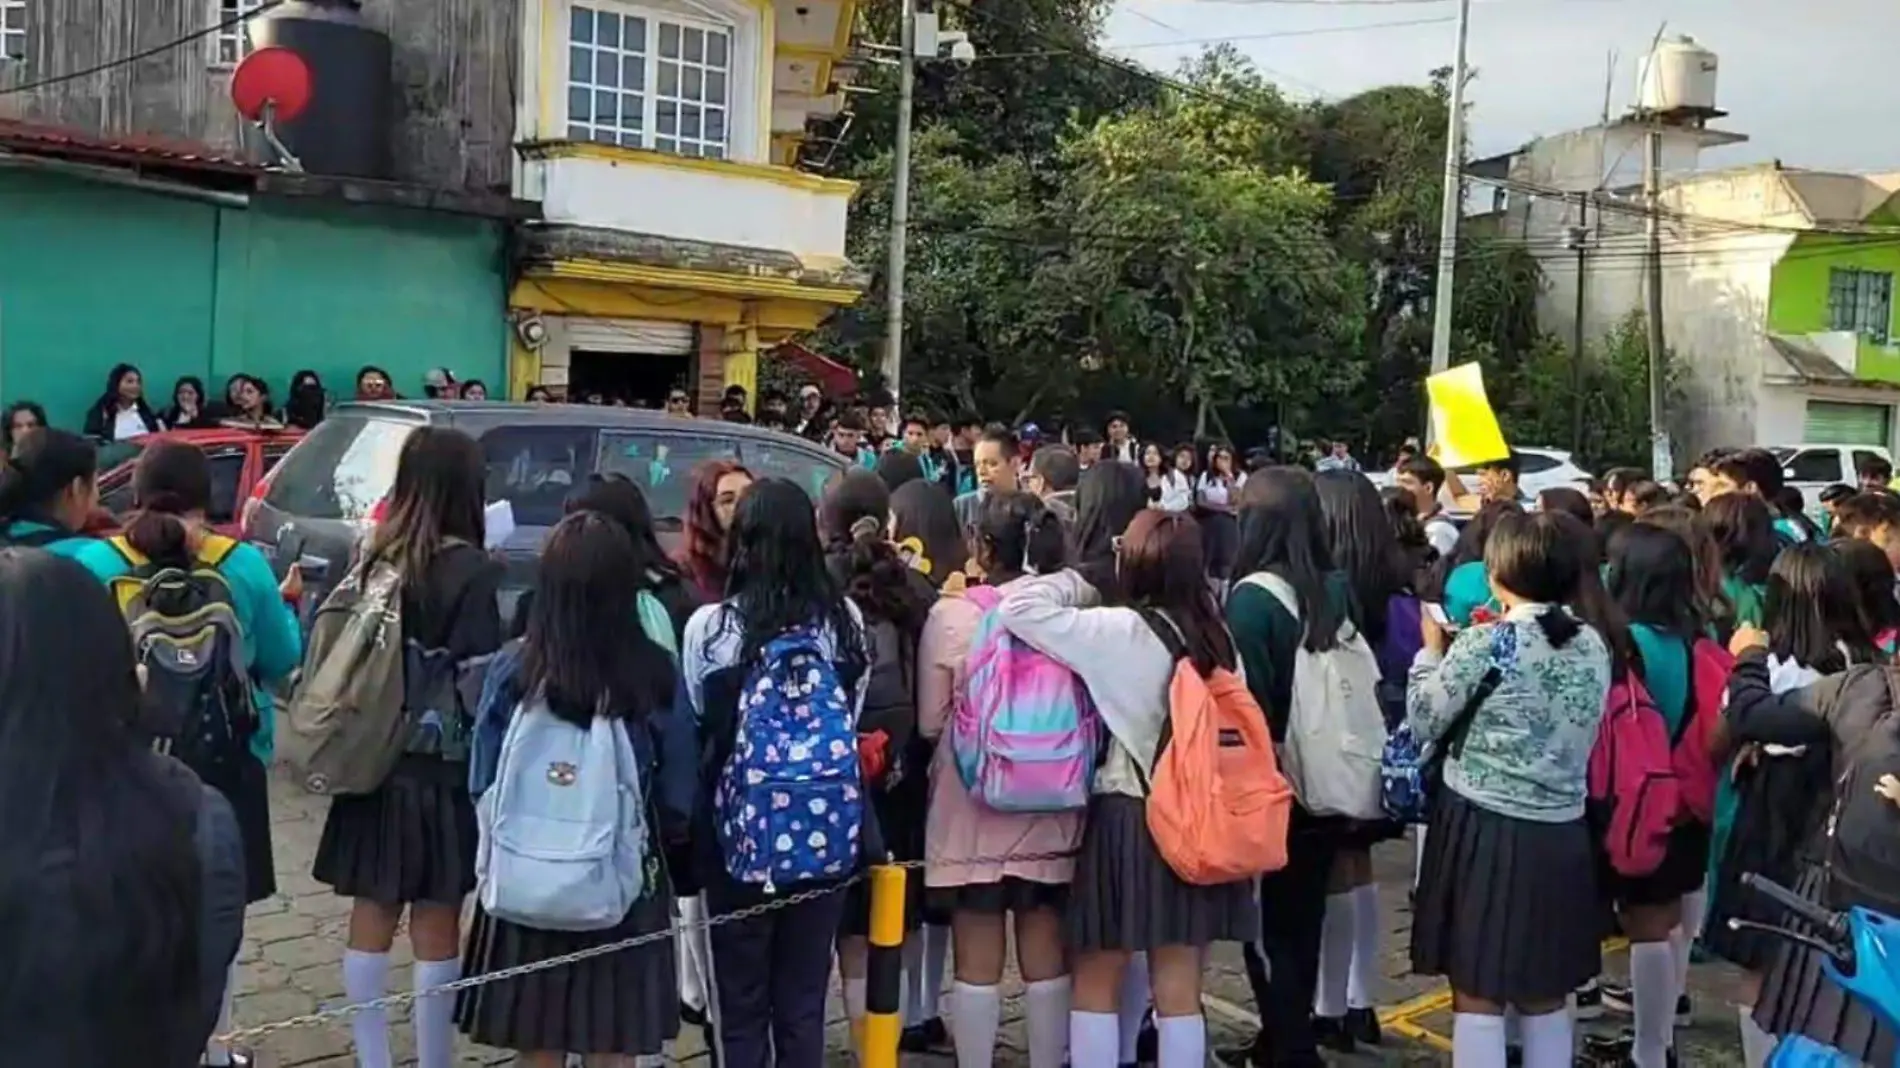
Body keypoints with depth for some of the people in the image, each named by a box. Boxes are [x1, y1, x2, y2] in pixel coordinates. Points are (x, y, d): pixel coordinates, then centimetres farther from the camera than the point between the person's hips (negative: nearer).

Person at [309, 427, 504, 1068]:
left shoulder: (372, 556, 2)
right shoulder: (471, 571, -15)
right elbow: (478, 684, -17)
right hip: (441, 771, -5)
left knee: (372, 919, 14)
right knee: (435, 929, 5)